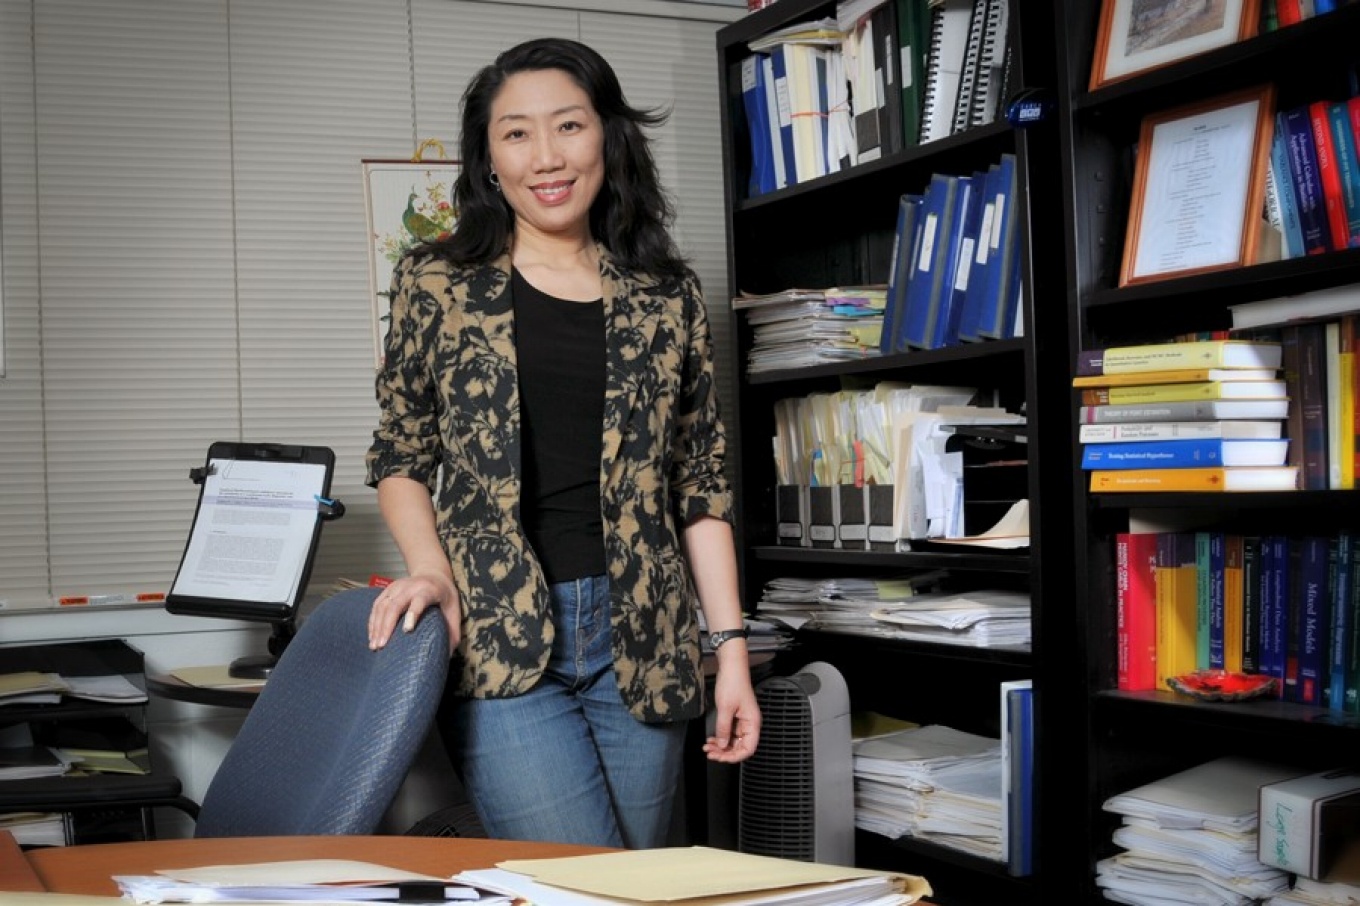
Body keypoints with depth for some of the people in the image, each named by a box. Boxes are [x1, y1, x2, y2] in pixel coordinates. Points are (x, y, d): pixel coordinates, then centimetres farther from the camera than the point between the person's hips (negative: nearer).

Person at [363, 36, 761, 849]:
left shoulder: (668, 297, 7)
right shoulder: (438, 285, 4)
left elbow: (703, 485, 8)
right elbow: (402, 455, 10)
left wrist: (732, 646, 2)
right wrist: (429, 569, -8)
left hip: (639, 640, 3)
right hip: (497, 637, -2)